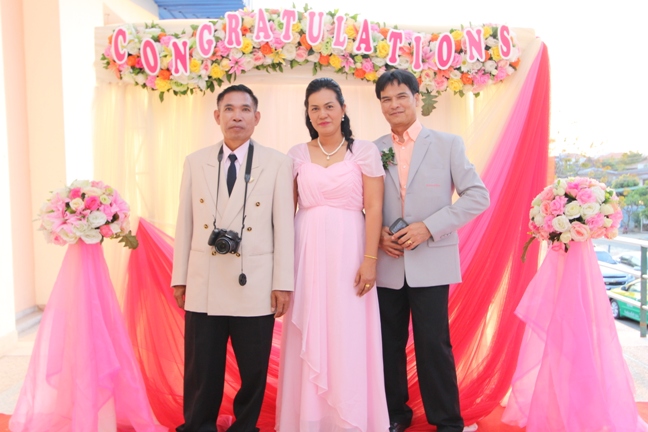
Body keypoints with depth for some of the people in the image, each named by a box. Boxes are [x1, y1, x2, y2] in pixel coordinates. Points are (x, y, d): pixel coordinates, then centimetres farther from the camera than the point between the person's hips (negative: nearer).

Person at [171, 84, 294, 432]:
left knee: (254, 370, 11)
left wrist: (282, 283, -5)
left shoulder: (278, 164, -1)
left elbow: (284, 226, -3)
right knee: (200, 371, 12)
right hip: (204, 285, 2)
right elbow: (185, 223, 7)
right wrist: (179, 278, 6)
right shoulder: (195, 162, 7)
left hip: (255, 285, -1)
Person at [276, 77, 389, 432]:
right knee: (308, 341, 7)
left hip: (348, 252, -2)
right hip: (307, 252, 3)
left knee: (348, 339, 3)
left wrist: (369, 259, -11)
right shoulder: (297, 154, 9)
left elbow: (374, 208, -3)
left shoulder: (364, 151, 1)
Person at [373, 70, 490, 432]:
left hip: (430, 262, -2)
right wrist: (377, 234, -8)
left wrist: (429, 227, -13)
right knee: (389, 344, 11)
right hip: (387, 263, 3)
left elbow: (478, 196, -4)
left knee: (433, 344, 1)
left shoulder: (448, 144, 1)